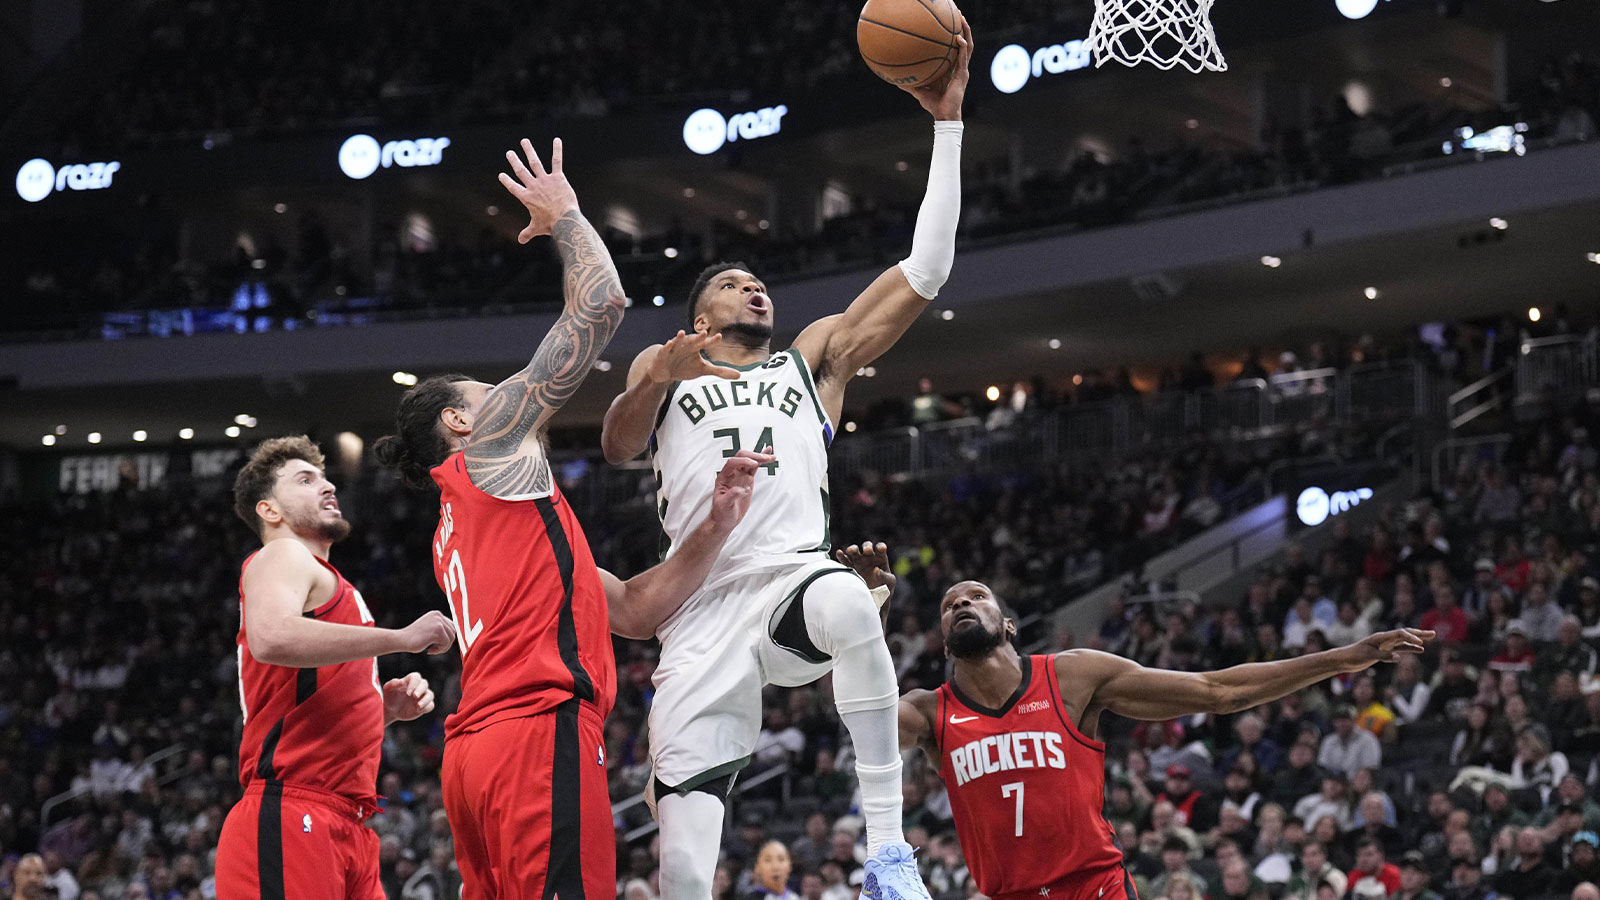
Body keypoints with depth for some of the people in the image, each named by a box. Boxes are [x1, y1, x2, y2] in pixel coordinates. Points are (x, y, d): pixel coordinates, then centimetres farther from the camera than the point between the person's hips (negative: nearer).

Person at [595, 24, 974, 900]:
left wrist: (946, 121, 12)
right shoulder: (662, 366, 27)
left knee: (847, 604, -40)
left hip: (791, 577, 0)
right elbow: (617, 445, 7)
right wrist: (658, 379, -15)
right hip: (702, 610, 1)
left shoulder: (814, 356, 26)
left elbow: (923, 273, 17)